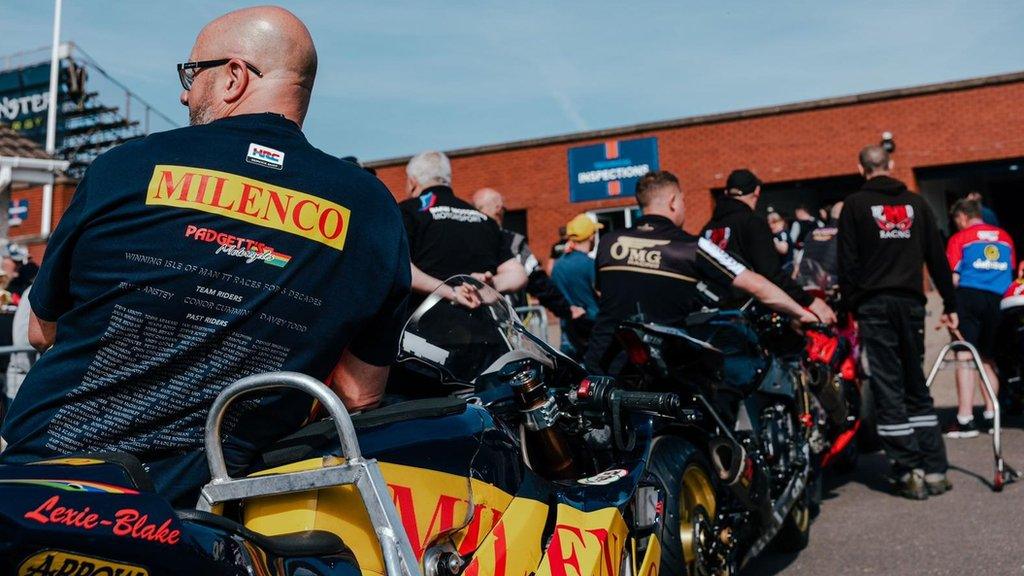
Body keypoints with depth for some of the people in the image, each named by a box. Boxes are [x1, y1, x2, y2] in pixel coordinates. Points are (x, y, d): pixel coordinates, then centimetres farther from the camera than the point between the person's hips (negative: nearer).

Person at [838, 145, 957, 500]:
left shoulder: (855, 204, 1)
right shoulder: (915, 203, 12)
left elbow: (847, 261, -4)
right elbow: (937, 257, 12)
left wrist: (851, 305, 1)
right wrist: (950, 305, 15)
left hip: (874, 304, -4)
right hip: (911, 302, 4)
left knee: (888, 390, -1)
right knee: (916, 387, 11)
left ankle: (909, 472, -2)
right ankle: (935, 470, 10)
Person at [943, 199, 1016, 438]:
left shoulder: (959, 238, 2)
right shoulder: (1005, 237, 16)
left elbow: (953, 278, -5)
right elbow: (1011, 273, 16)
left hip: (969, 296, -5)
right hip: (998, 301, 5)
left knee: (965, 357, -8)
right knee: (988, 358, 14)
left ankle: (965, 419, -14)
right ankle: (991, 415, 16)